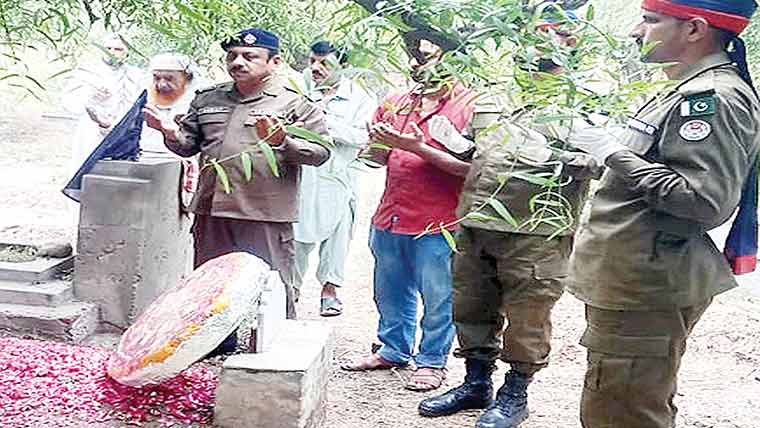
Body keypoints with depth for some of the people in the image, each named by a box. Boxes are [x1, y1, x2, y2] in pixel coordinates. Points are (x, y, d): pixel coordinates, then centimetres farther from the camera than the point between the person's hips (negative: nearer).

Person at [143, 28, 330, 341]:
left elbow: (321, 151, -8)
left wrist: (281, 141, -24)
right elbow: (189, 144, 20)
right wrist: (172, 132, -2)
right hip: (211, 212, 6)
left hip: (267, 215, -5)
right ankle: (217, 343, 32)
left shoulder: (296, 104, -1)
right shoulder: (208, 100, 15)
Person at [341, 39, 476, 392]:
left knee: (437, 299, 6)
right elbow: (376, 158, 16)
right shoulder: (394, 103, 10)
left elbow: (470, 167, -16)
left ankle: (432, 361, 21)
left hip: (437, 225, -6)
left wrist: (420, 148, -22)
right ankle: (393, 350, 36)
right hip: (390, 217, 6)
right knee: (391, 293, 19)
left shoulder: (467, 105, -8)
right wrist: (378, 142, -7)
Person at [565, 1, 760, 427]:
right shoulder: (692, 92, 16)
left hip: (646, 292, -11)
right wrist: (601, 146, 13)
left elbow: (706, 200, -26)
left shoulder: (715, 97, -17)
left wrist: (614, 154, -20)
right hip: (641, 285, 11)